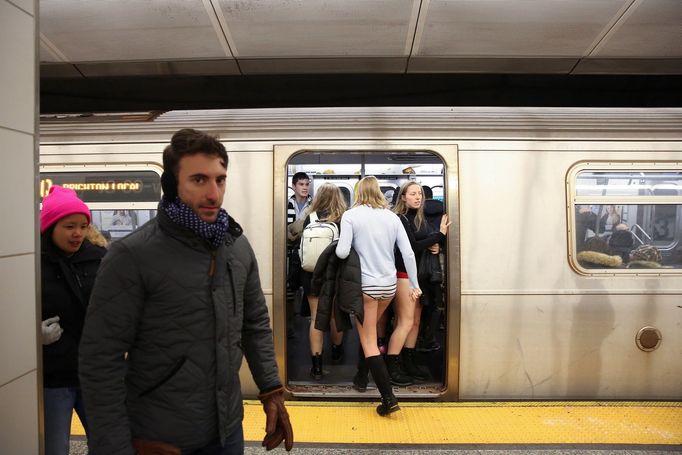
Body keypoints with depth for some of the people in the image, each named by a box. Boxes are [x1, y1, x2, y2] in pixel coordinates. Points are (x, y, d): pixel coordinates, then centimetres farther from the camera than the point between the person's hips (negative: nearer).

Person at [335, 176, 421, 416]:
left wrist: (339, 245, 7)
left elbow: (342, 252, -16)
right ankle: (361, 376, 39)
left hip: (365, 285, -5)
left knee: (368, 340, 3)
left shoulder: (350, 215, -8)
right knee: (369, 331, 26)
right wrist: (414, 285, 8)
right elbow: (408, 253, 0)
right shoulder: (392, 217, 3)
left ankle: (388, 398, -2)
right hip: (389, 284, 5)